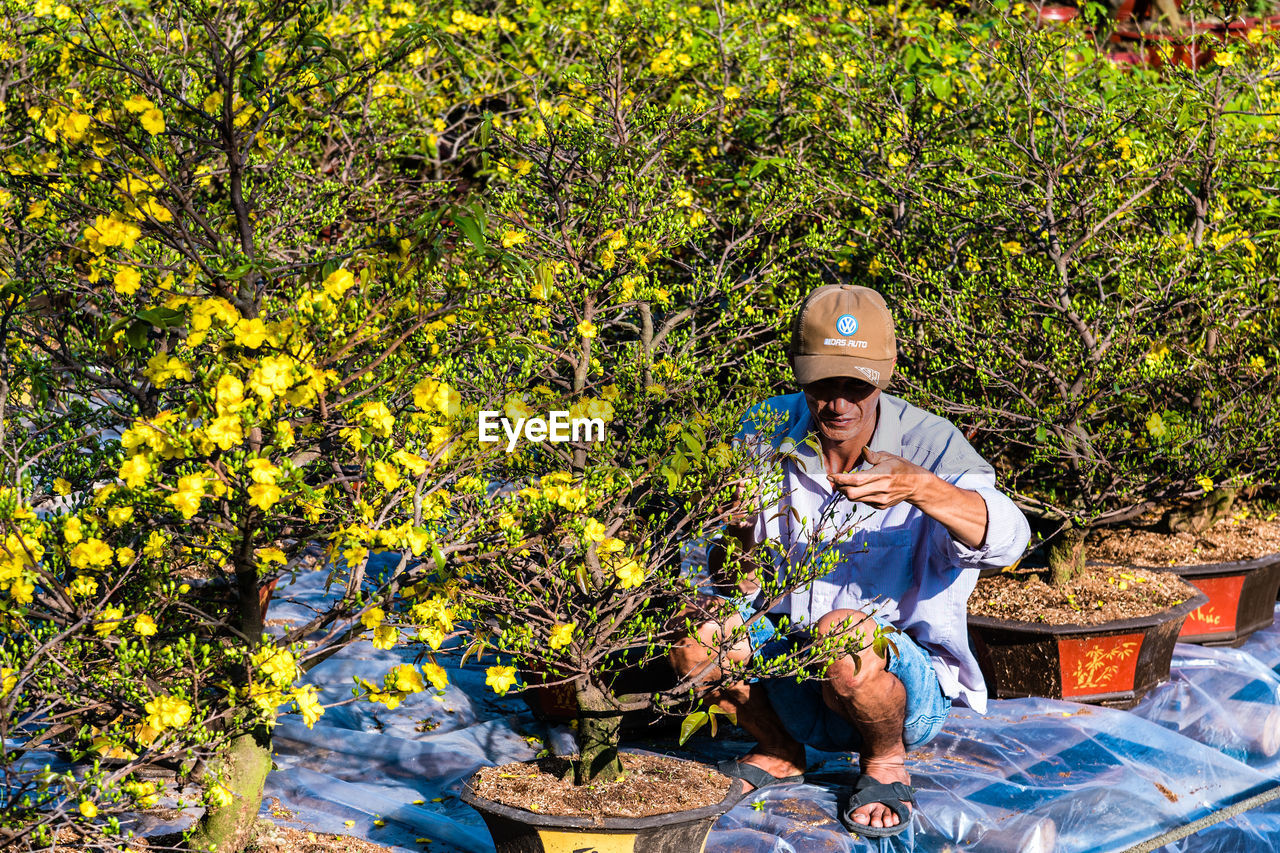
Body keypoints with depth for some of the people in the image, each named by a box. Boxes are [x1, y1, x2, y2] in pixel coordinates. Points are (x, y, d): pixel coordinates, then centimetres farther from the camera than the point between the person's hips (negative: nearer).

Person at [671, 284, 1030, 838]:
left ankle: (886, 761, -3)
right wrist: (734, 559, -26)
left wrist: (920, 488, -50)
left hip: (908, 681, -4)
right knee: (692, 631, -23)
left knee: (844, 636, -36)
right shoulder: (765, 433, -5)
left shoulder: (927, 443, -15)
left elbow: (1007, 540, -32)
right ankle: (777, 751, 7)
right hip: (786, 675, 4)